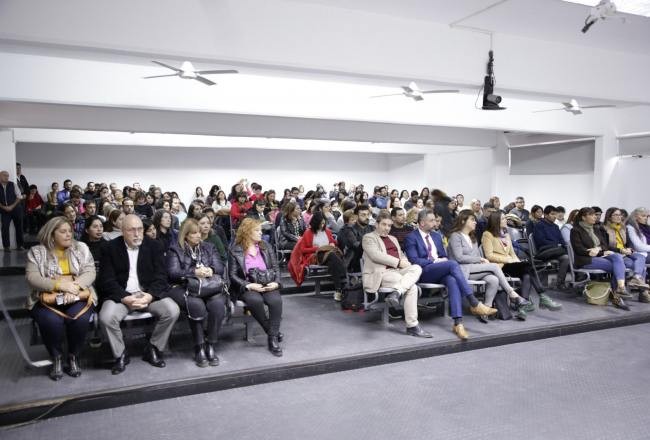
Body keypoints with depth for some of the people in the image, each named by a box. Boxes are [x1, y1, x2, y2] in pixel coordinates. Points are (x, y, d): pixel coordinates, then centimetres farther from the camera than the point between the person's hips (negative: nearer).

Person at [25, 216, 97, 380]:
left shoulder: (82, 248, 10)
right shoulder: (36, 252, 5)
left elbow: (90, 273, 0)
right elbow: (32, 278, -6)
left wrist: (74, 286, -20)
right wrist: (60, 284, -20)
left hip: (78, 296, 1)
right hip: (46, 298, -1)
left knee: (79, 319, -30)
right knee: (51, 321, -32)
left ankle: (74, 356, -4)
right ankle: (56, 357, -4)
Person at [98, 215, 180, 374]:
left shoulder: (154, 246, 3)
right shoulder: (110, 248, 0)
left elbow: (160, 276, -2)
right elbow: (107, 280, -7)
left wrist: (149, 296, -20)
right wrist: (125, 298, -22)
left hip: (149, 293, 1)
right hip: (121, 295, -1)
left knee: (173, 311, -23)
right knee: (106, 317, -30)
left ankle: (153, 348, 1)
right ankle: (120, 354, -2)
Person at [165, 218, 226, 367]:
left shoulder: (208, 247, 21)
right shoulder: (175, 249, 10)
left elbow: (220, 267, 12)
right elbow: (173, 273, -3)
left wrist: (211, 270, -11)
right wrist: (195, 272, -17)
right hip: (183, 287, -3)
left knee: (218, 303, -32)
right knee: (196, 305, -36)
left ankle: (211, 346, -23)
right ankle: (199, 348, -24)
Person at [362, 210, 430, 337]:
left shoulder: (393, 238, 30)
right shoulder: (368, 237, 6)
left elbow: (401, 255, 24)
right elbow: (375, 255, -11)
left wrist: (405, 262, -2)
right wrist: (398, 262, -14)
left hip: (398, 270, 7)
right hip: (381, 273, -7)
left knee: (417, 268, -26)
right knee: (412, 287, -28)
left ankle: (396, 293, -42)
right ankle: (412, 326, -27)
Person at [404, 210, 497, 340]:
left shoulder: (436, 236, 24)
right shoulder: (411, 238, 1)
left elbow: (444, 256, 24)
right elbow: (414, 260, -10)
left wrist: (443, 260, -1)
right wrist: (434, 261, -14)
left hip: (441, 271, 5)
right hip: (424, 272, -5)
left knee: (453, 280, -32)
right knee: (453, 264, -31)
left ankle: (458, 323, -41)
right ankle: (474, 304, -32)